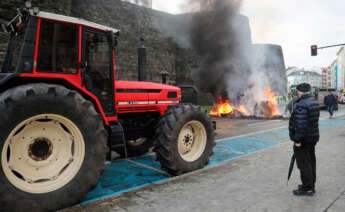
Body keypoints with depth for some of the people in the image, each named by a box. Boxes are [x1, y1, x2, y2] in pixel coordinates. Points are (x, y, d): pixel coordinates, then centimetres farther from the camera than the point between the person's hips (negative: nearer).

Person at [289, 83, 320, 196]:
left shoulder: (301, 105, -23)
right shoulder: (314, 102, 9)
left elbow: (301, 124, -28)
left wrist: (297, 140, -22)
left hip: (303, 140, -10)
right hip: (313, 137, 10)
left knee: (303, 163, 0)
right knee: (311, 161, 19)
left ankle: (307, 188, 10)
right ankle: (311, 185, 32)